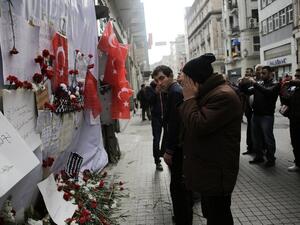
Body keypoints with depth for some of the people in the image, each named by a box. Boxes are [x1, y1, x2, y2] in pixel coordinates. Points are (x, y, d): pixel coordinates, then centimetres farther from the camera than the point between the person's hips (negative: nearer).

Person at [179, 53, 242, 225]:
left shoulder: (223, 96, -23)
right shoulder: (208, 93, 12)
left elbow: (197, 126, -27)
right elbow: (188, 120, 14)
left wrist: (189, 98, -19)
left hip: (216, 172, -10)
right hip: (208, 169, 10)